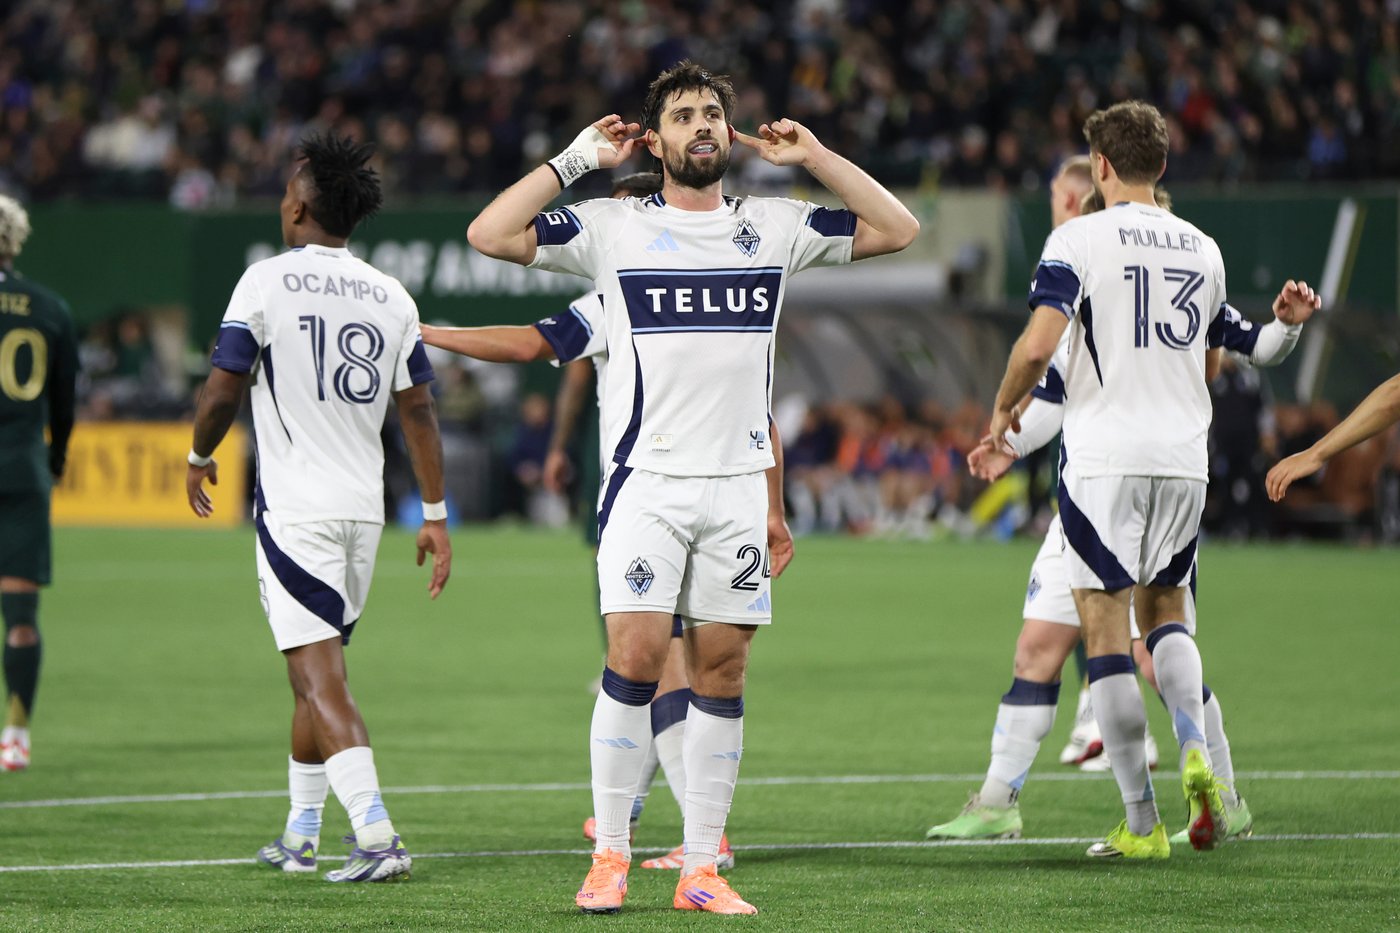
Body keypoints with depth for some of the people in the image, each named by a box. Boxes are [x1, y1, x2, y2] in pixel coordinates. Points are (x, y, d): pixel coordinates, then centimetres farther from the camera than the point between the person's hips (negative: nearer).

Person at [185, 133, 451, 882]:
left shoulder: (268, 281, -8)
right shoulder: (392, 298, 7)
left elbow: (224, 388, -7)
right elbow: (418, 412, 7)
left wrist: (199, 457, 12)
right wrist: (435, 516, 12)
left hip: (295, 506, -6)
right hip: (363, 508, 6)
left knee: (319, 677, -10)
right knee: (316, 672, 19)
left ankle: (377, 836, -23)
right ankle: (300, 833, 27)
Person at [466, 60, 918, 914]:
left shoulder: (774, 228, 10)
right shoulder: (613, 229, 3)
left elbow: (898, 229, 13)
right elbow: (491, 234, -5)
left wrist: (813, 157, 7)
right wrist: (578, 159, -3)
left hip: (739, 484, 3)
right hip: (647, 481, -2)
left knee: (723, 669, 2)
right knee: (634, 658, -11)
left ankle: (702, 869, 6)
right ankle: (610, 855, -3)